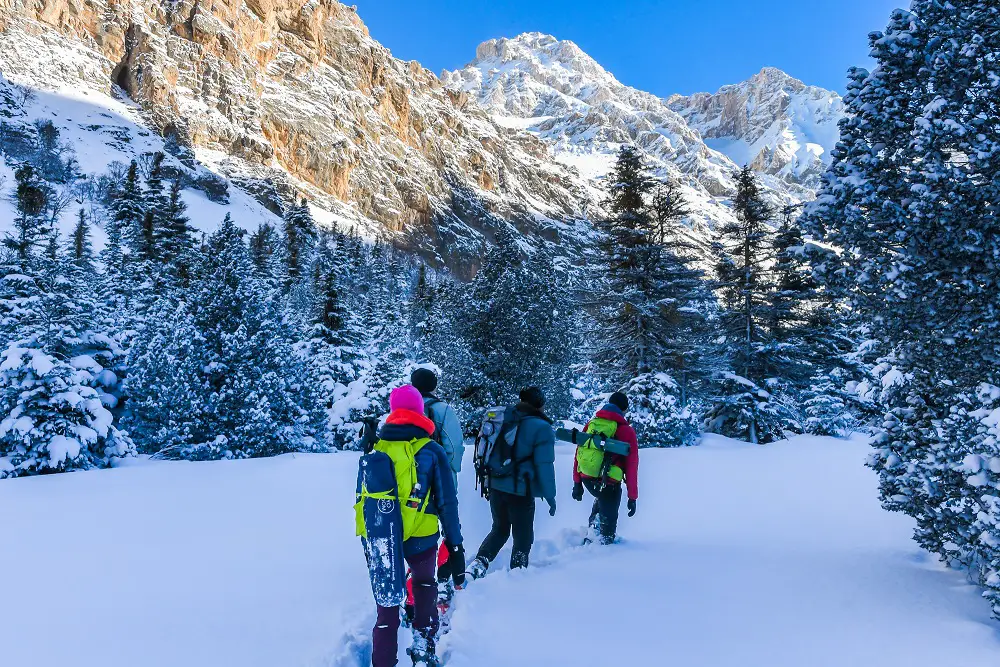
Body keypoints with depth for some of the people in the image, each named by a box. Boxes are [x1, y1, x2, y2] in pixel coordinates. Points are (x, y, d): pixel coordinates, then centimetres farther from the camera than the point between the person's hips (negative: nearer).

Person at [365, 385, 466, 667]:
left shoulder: (377, 450, 0)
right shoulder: (432, 452, -7)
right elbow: (447, 503, -7)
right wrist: (456, 547, -1)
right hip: (421, 539, -2)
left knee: (387, 603, 15)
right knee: (425, 587, 24)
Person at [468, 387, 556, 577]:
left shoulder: (503, 419, 6)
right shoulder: (541, 428, -12)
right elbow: (545, 465, -14)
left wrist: (489, 480, 22)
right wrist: (550, 495, -6)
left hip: (496, 486, 6)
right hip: (520, 491, -6)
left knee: (500, 529, 22)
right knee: (523, 536, 11)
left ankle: (479, 563, 8)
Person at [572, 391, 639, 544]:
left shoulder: (591, 423, 6)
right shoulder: (626, 431, -7)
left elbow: (579, 454, 8)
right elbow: (631, 467, -6)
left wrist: (577, 483, 16)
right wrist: (632, 497, 1)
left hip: (586, 479, 5)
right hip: (608, 484, -5)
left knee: (601, 498, 34)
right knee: (609, 520, 14)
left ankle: (593, 528, 22)